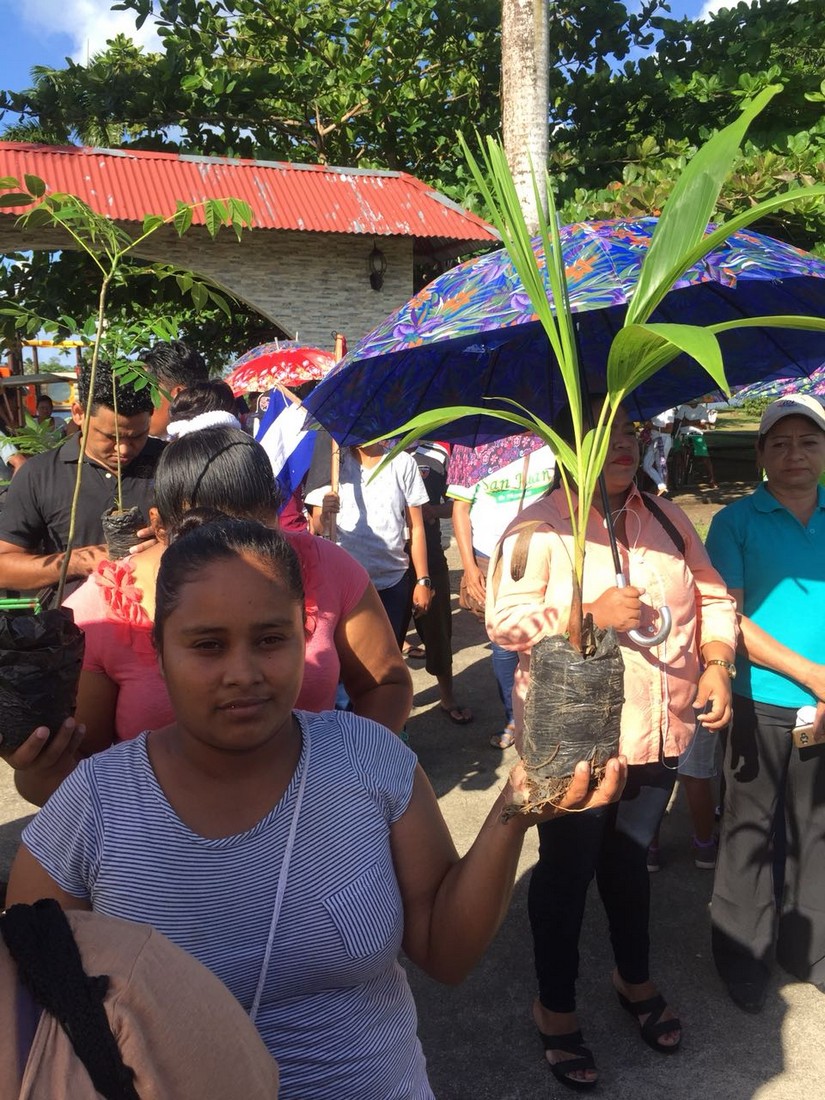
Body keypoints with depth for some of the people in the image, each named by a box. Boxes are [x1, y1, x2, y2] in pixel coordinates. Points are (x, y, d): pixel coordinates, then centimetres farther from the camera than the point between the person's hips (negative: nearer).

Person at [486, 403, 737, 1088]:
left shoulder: (667, 520, 8)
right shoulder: (539, 526, -9)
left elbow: (712, 597, 10)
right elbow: (504, 618, -16)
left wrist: (716, 664, -5)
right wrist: (591, 613, -24)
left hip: (661, 731, 5)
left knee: (629, 857, 24)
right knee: (567, 871, 10)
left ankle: (635, 979, 47)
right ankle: (556, 1008, 32)